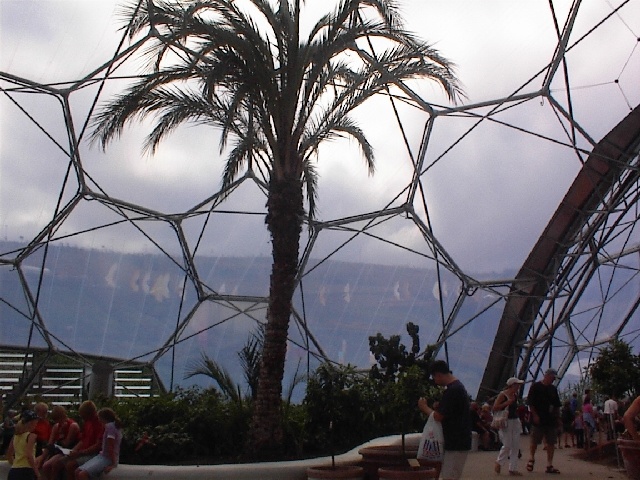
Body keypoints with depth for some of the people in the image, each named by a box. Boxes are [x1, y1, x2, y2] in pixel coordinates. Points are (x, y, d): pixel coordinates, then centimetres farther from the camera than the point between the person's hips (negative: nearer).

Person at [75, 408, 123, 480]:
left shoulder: (110, 426, -14)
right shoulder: (116, 425, 16)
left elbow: (111, 446, -18)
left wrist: (113, 464, -20)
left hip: (108, 459, -10)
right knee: (77, 472, 1)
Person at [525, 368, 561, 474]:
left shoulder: (553, 389, 14)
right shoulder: (536, 386, -5)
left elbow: (557, 405, 19)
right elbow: (530, 403, -9)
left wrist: (558, 418, 14)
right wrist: (535, 415, -15)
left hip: (551, 420, 6)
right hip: (538, 420, -5)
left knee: (551, 443, 4)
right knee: (534, 442, 2)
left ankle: (550, 465, 9)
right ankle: (531, 459, 24)